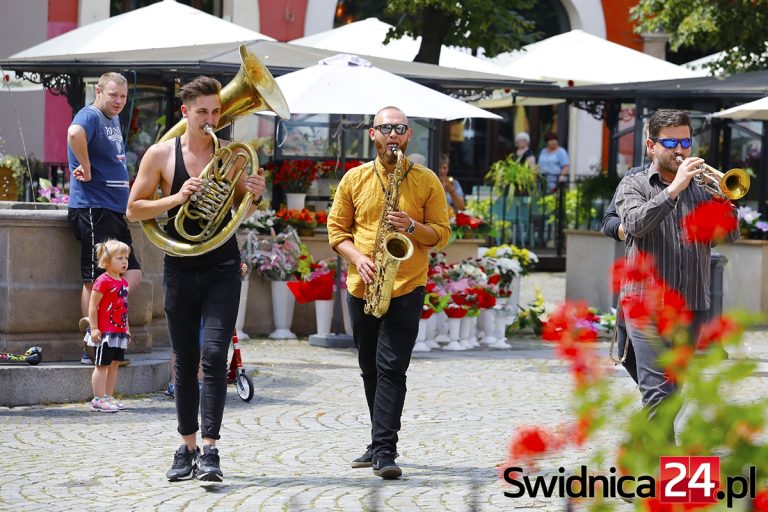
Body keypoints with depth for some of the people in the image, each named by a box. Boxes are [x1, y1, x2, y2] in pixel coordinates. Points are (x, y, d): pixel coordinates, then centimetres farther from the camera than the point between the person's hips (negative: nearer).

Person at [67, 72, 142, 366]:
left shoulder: (114, 120, 18)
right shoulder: (90, 116, -11)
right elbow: (75, 133, -36)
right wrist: (86, 170, -26)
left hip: (115, 209, 10)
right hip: (92, 208, -10)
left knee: (132, 276, 9)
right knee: (96, 281, -5)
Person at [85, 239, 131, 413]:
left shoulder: (124, 282, 12)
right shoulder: (103, 281, -14)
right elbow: (93, 306, -15)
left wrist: (126, 328, 20)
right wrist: (94, 328, -19)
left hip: (119, 332, 8)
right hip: (105, 332, -8)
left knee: (114, 364, 12)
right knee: (102, 365, -4)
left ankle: (108, 397, 19)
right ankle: (98, 400, -2)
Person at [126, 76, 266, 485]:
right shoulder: (161, 154, -2)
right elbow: (134, 209, -1)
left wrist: (253, 195, -8)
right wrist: (176, 198, -16)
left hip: (222, 269, -1)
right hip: (181, 270, 1)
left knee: (214, 355, -12)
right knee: (185, 361, 8)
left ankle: (210, 451, -16)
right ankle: (187, 447, 18)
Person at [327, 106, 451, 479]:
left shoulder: (426, 181, 2)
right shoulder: (354, 179, 7)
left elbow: (442, 234, 2)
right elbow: (337, 229, 9)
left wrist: (412, 226, -17)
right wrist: (357, 258, -9)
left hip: (406, 287, -4)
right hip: (362, 288, 4)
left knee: (392, 368, -13)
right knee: (370, 369, 12)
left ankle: (384, 451, -16)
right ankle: (381, 444, 24)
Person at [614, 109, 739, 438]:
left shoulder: (700, 188, 14)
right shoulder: (634, 186, 5)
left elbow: (730, 235, 4)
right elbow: (636, 223, -16)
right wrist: (674, 189, -21)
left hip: (693, 307, 4)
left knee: (672, 389, 10)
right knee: (658, 393, -14)